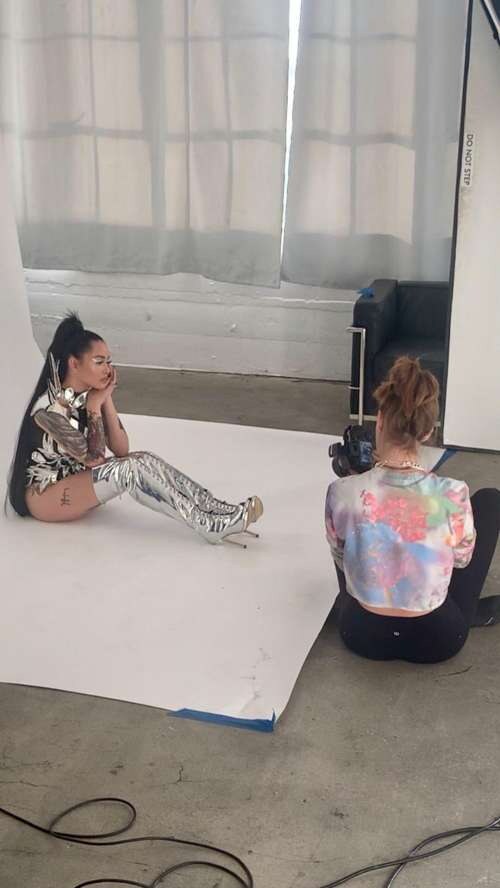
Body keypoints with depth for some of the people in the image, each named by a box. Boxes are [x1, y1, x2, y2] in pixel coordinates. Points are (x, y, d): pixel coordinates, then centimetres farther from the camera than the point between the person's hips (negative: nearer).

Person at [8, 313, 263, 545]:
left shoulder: (90, 395, -1)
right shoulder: (51, 407, -25)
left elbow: (121, 450, -5)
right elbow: (94, 459, -22)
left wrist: (106, 400, -14)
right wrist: (94, 406, -19)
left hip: (77, 479, 7)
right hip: (44, 495, -7)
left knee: (143, 460, -17)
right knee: (130, 469, -28)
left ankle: (217, 510, -22)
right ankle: (210, 526, -28)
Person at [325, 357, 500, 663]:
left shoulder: (343, 492, -20)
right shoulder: (453, 495, -22)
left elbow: (341, 560, -1)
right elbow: (461, 559, -2)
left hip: (362, 635, 1)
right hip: (437, 640, -1)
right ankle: (471, 612, 32)